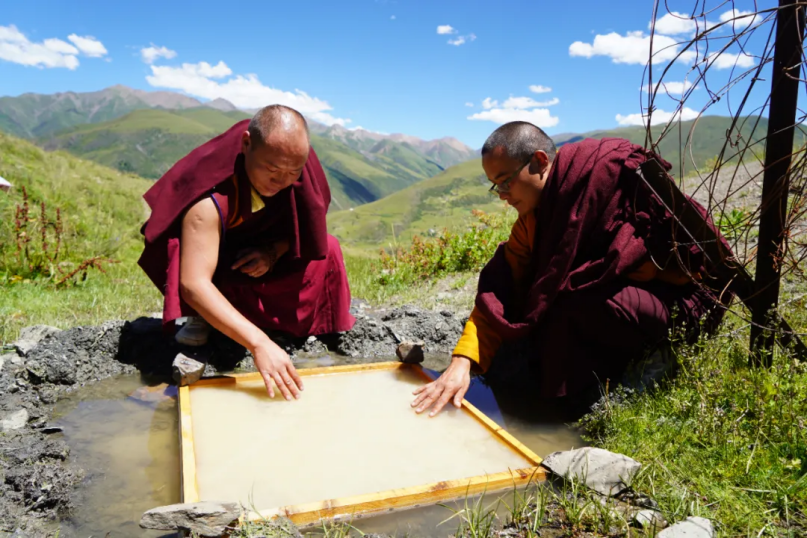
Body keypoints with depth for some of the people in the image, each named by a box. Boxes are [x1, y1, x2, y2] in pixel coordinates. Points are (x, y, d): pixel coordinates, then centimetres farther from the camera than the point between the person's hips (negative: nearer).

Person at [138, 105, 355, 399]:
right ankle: (199, 317, -7)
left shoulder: (297, 171, -22)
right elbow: (193, 284, -46)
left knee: (326, 250, -18)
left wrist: (274, 251, -29)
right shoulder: (211, 198, -38)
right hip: (211, 262, -4)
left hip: (259, 259, 4)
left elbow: (304, 228, -6)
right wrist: (258, 343, -55)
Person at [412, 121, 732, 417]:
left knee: (572, 307, -30)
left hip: (678, 298, -7)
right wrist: (463, 361, -20)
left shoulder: (606, 171, -22)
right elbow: (501, 288, -8)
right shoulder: (533, 214, 0)